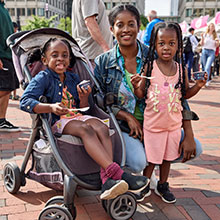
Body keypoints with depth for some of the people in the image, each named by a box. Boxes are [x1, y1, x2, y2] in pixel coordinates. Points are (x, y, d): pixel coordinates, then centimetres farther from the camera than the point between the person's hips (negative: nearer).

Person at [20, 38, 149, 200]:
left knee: (102, 128, -27)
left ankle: (108, 179, -42)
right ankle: (117, 173, -47)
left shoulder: (74, 79, 22)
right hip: (56, 122, -5)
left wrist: (84, 98, -1)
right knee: (85, 129, -35)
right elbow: (25, 102, -12)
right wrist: (51, 107, -26)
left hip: (77, 116, 6)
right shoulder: (43, 78, 4)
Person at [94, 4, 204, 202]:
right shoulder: (103, 62, -4)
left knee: (195, 148, -12)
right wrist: (127, 116, -17)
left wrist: (188, 135, -12)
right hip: (120, 127, -2)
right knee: (137, 162, -31)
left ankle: (150, 163, 12)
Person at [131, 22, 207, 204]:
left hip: (174, 123, 3)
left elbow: (185, 94, 9)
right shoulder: (149, 67, -11)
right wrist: (136, 85, -25)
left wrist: (198, 86, -7)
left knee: (168, 156, 18)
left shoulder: (181, 69, -3)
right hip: (153, 123, -3)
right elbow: (141, 95, -6)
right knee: (151, 158, 8)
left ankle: (162, 186, 38)